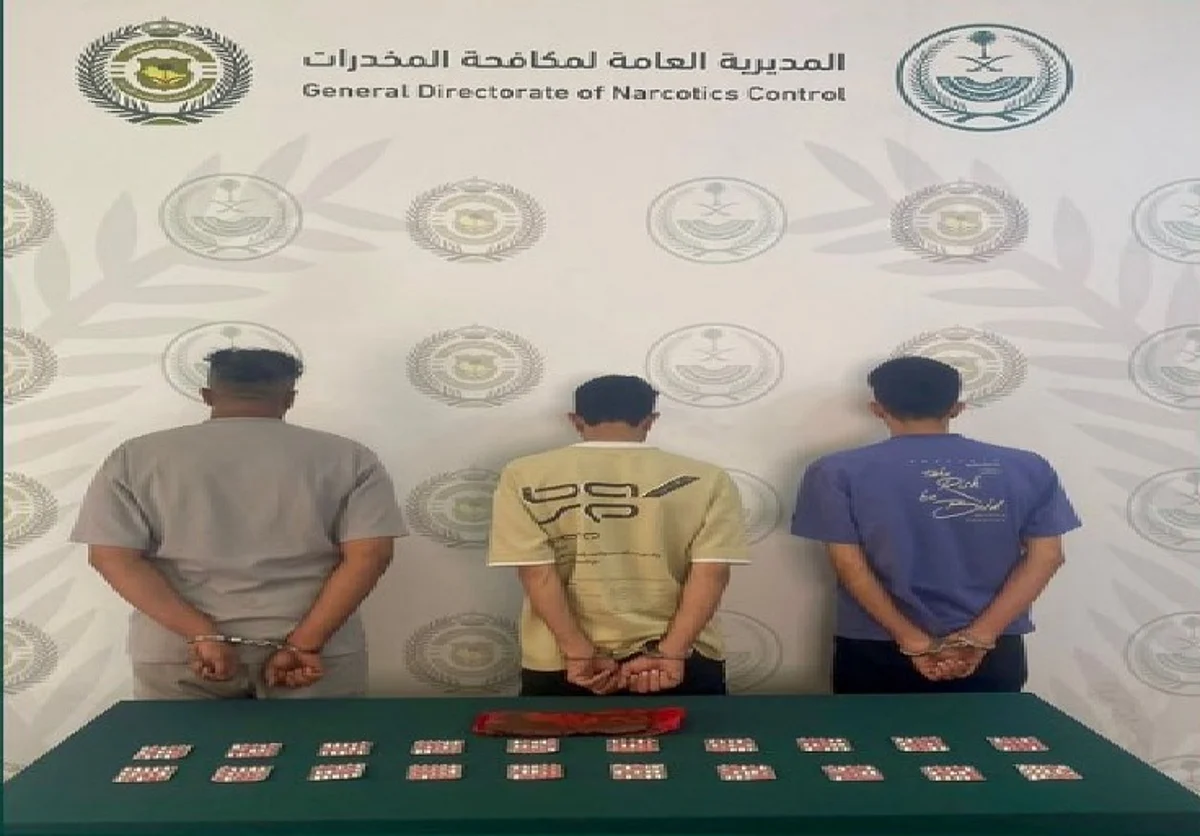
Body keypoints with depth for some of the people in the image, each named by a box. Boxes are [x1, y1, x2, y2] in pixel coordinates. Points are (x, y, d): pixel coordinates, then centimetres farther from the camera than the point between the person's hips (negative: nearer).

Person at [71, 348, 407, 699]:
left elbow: (112, 557, -6)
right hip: (317, 651, -1)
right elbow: (369, 554, -10)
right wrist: (304, 644, -12)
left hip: (178, 649, 1)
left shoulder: (135, 458, 3)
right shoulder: (347, 457, 0)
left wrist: (205, 636, -12)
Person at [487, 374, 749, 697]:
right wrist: (669, 654, -11)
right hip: (682, 661, 1)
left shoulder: (524, 477, -3)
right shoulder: (706, 480, -2)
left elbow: (536, 573, -10)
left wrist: (580, 655, -10)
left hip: (562, 663, 0)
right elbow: (711, 573, -9)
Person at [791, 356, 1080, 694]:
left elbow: (848, 563, -10)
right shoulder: (1027, 468, 1)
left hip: (877, 650, -1)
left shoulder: (837, 472, -5)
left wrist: (913, 641, -10)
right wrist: (979, 637, -10)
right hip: (992, 650, 2)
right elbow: (1046, 556, -4)